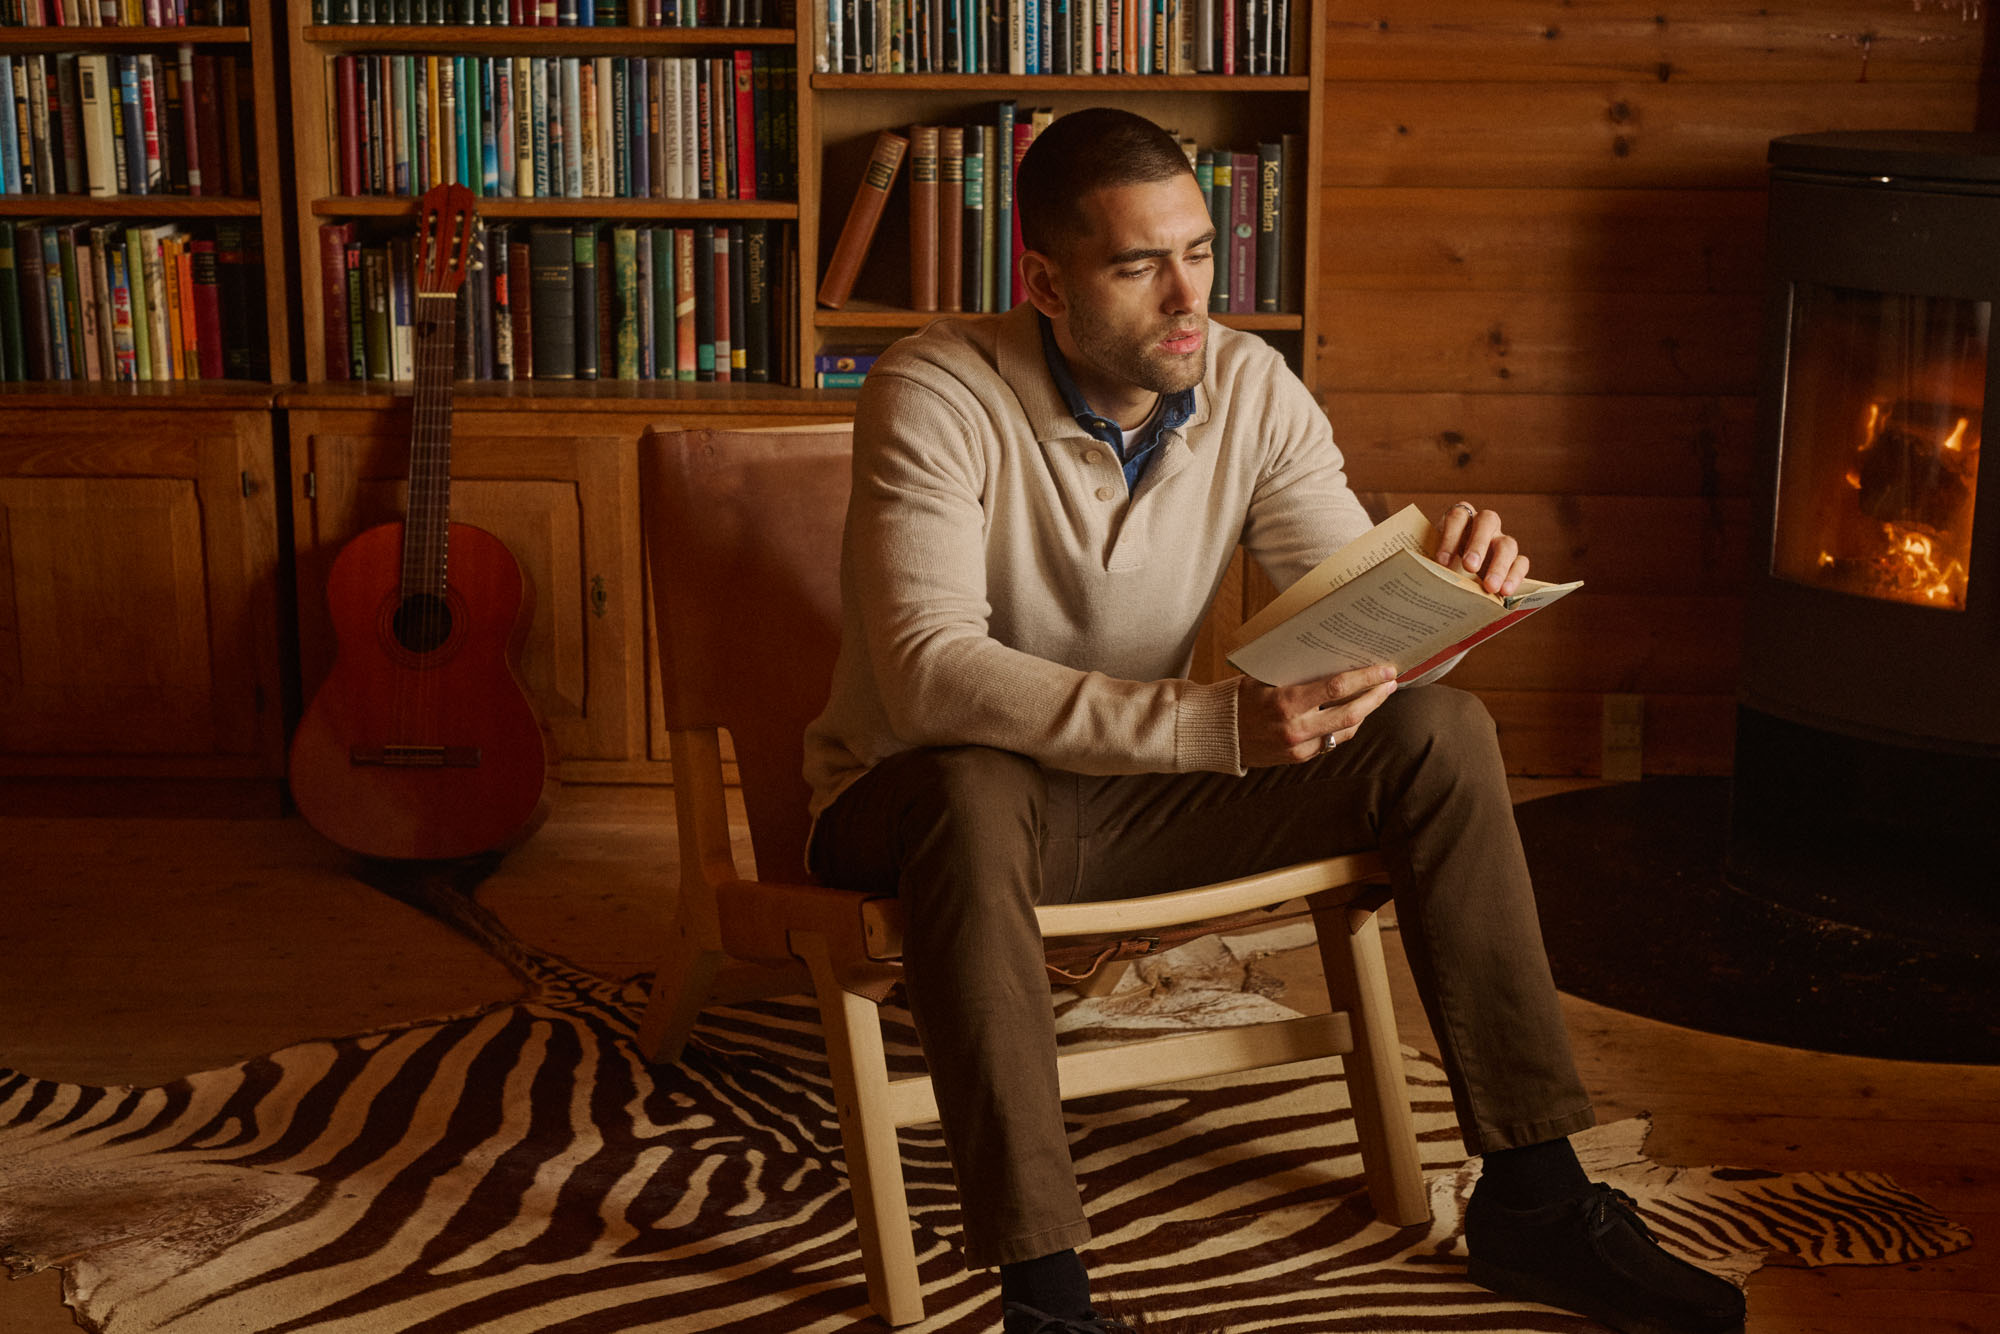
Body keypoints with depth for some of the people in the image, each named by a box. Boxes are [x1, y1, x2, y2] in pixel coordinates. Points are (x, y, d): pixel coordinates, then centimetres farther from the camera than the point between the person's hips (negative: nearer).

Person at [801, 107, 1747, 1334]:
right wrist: (1216, 725, -43)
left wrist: (1444, 596, -30)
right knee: (974, 792, -41)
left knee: (1440, 733, -11)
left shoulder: (1251, 390, -5)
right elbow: (931, 674, -34)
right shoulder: (937, 397, -22)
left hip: (1138, 792, 5)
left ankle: (1531, 1199, -6)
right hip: (921, 807, -5)